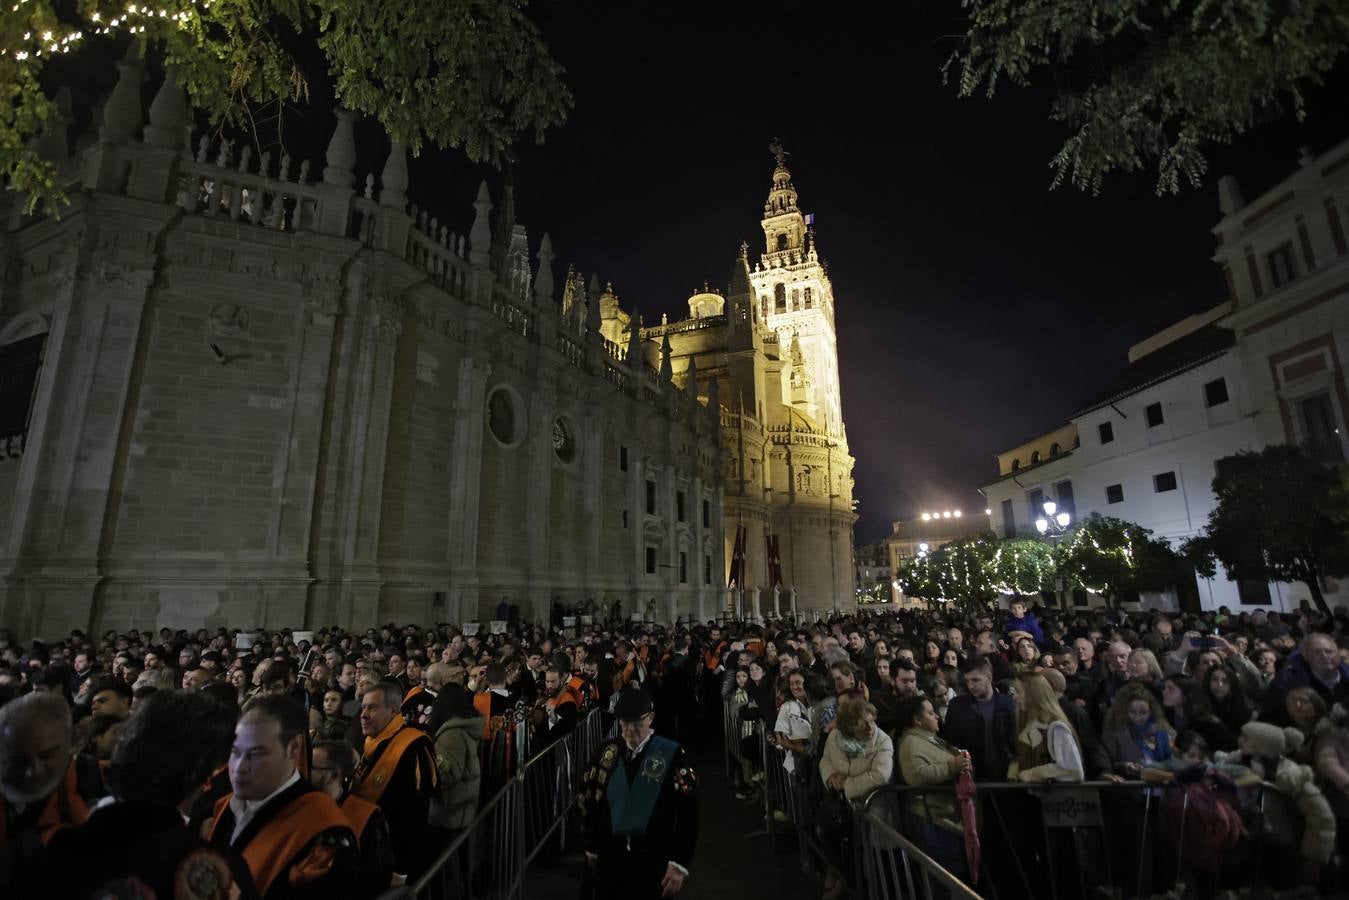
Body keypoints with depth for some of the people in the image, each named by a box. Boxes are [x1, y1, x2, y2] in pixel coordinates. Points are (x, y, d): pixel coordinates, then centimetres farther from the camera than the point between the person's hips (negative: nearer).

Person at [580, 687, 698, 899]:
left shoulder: (672, 754, -13)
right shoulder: (607, 751, -1)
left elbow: (688, 812, -13)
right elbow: (591, 801, 8)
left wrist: (680, 863, -14)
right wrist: (592, 847, 11)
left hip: (653, 861, -3)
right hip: (610, 856, 3)